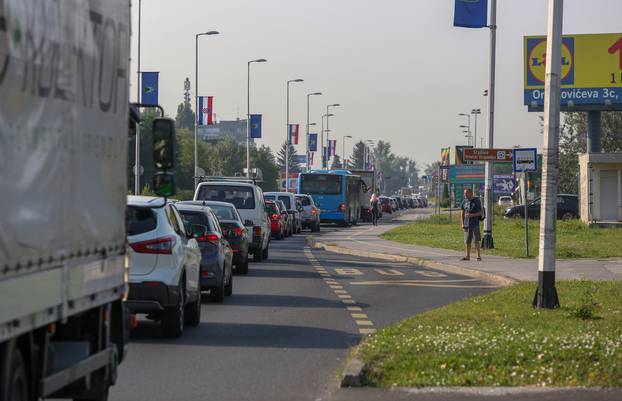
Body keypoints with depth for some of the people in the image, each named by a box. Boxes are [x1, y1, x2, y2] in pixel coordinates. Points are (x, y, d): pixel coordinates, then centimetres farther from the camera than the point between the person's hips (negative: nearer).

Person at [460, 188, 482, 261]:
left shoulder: (476, 201, -3)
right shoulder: (464, 202, 10)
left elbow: (480, 212, -4)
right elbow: (462, 213, 14)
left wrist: (472, 215, -19)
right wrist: (462, 223, 6)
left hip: (475, 224, -4)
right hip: (467, 224, 4)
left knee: (476, 240, -3)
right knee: (467, 241, 7)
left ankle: (479, 255, 3)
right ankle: (468, 256, 14)